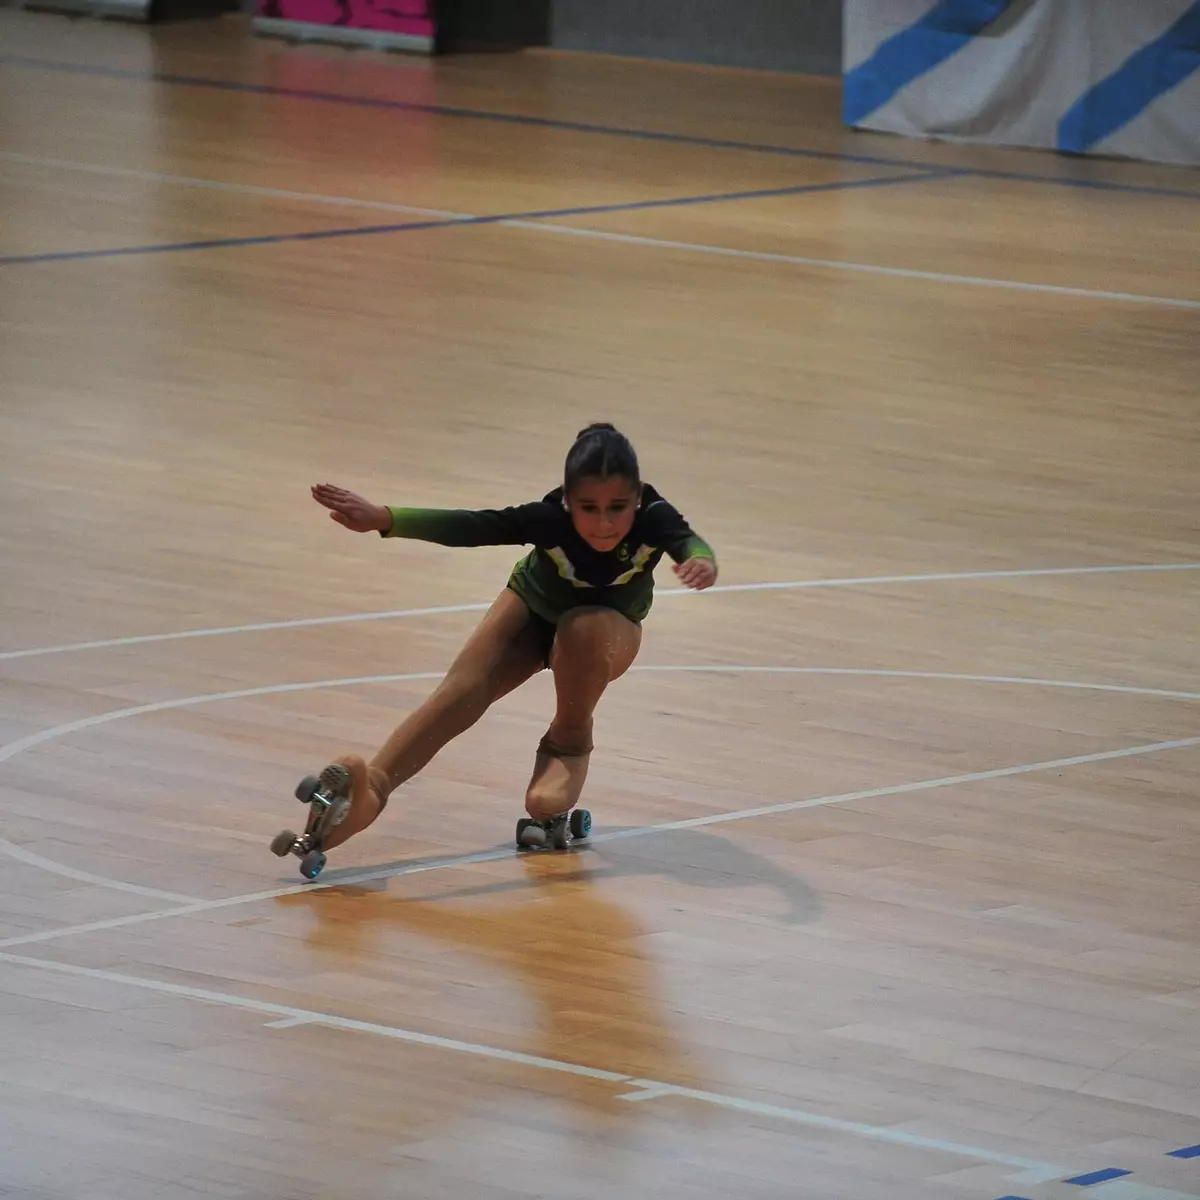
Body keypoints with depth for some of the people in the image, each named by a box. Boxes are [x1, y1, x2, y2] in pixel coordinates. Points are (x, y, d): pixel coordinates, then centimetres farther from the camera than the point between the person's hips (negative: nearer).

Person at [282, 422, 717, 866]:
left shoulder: (653, 518, -34)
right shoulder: (551, 518, -35)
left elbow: (688, 542, -53)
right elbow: (469, 526, -43)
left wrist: (702, 561, -79)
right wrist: (383, 519, -57)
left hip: (611, 623, 0)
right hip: (534, 610, 0)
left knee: (584, 631, -37)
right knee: (466, 686, -26)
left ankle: (568, 743, -10)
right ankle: (370, 788, -45)